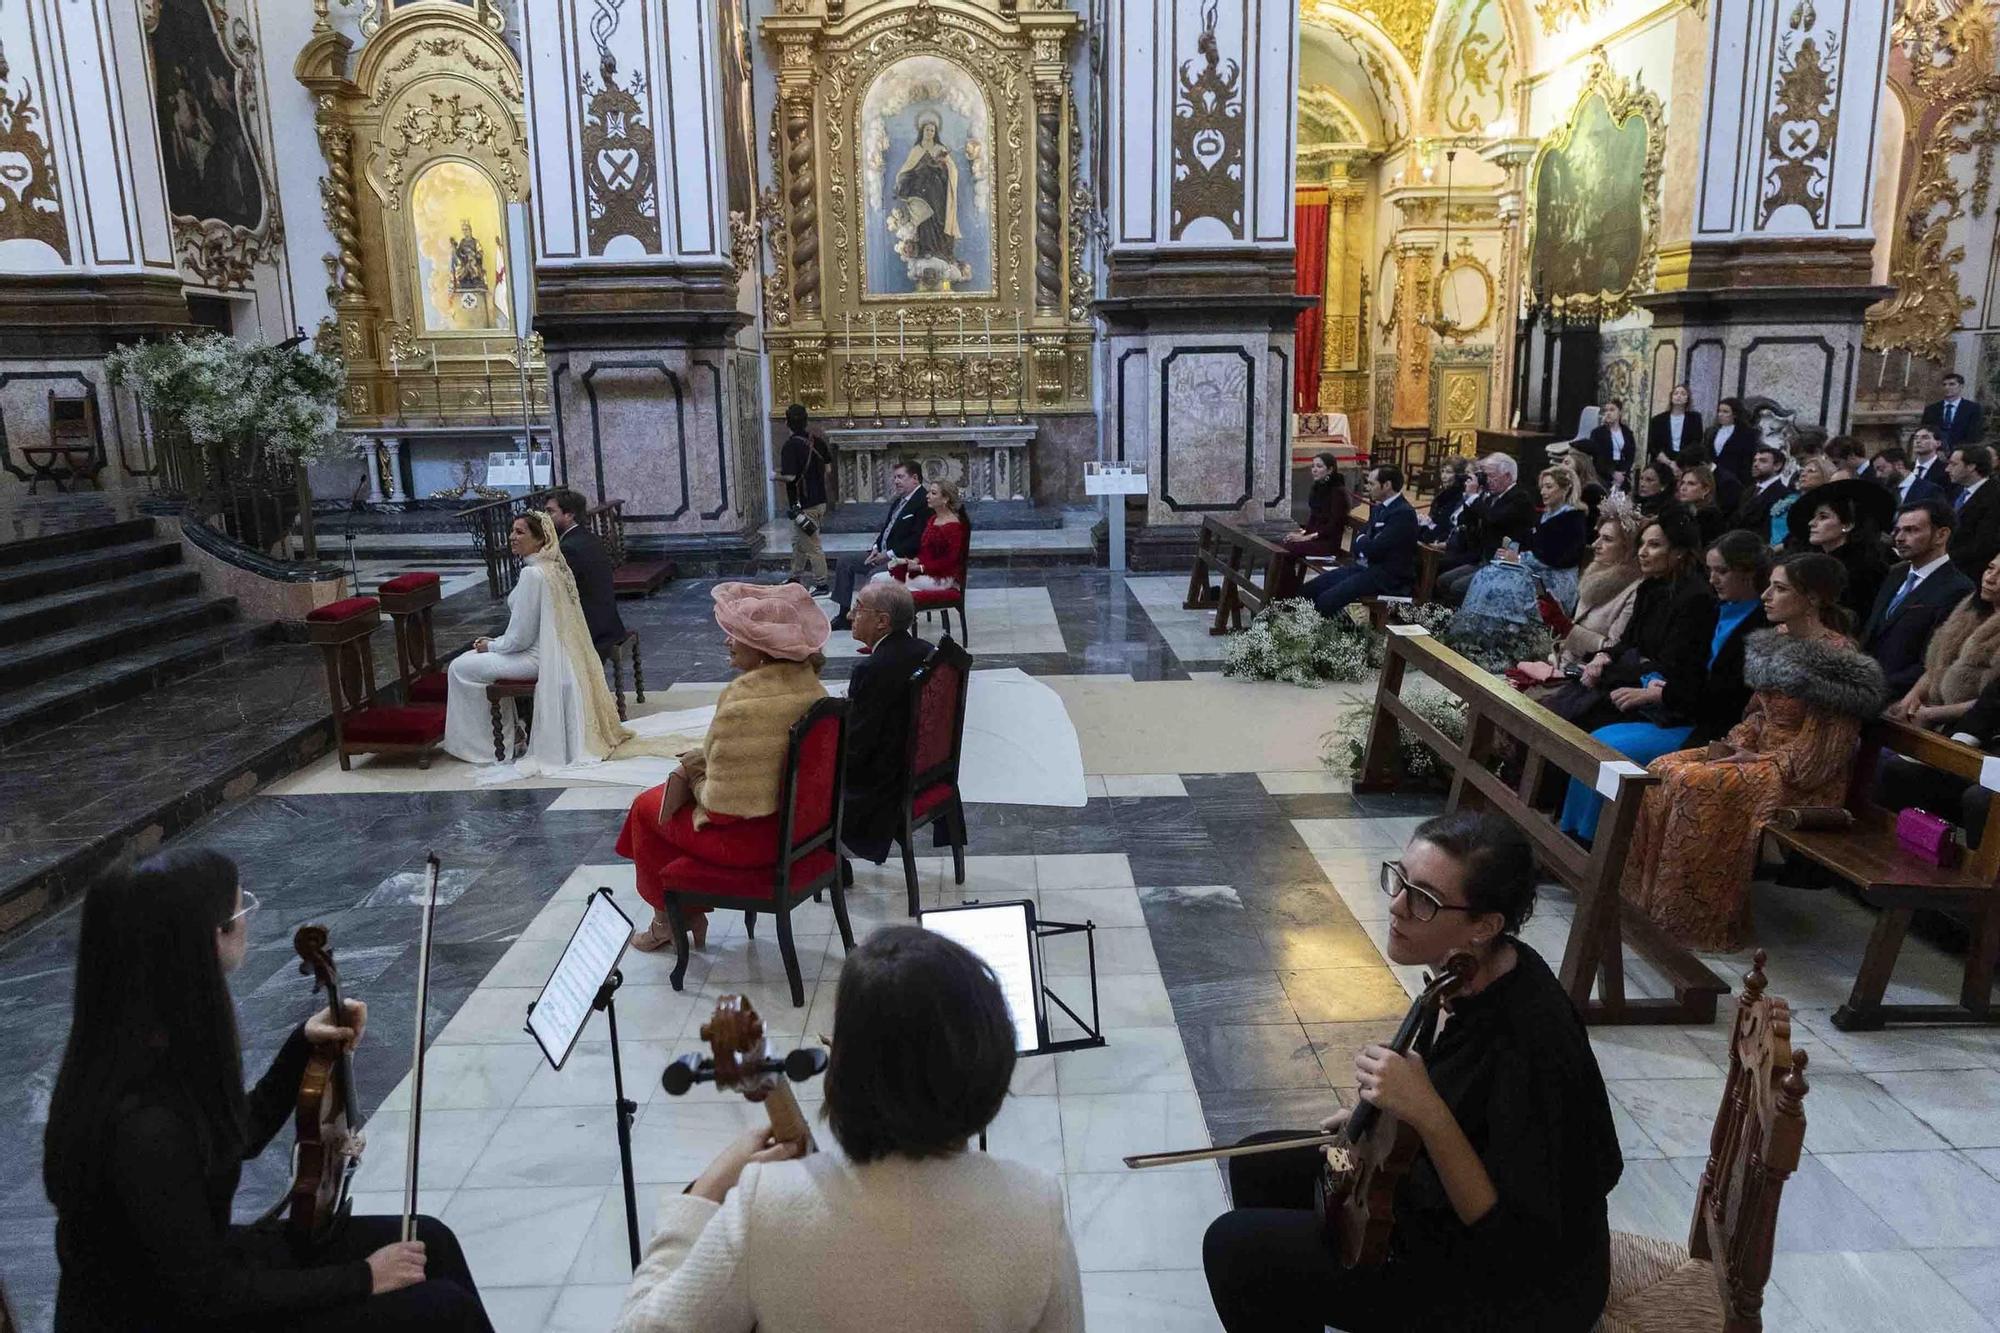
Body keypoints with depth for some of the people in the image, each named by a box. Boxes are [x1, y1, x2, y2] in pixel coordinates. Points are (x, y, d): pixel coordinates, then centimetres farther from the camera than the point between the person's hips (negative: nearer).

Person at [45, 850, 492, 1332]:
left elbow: (242, 1135, 11)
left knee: (429, 1241, 9)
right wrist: (361, 1278, -16)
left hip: (196, 1263, 8)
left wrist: (304, 1042, -3)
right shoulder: (142, 1121, -34)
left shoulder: (166, 1041, -7)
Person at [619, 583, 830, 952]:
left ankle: (667, 920, 34)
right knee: (682, 785, 26)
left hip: (752, 836, -8)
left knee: (647, 807, 16)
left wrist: (695, 779, -4)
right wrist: (703, 762, 5)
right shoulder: (809, 684, -4)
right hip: (796, 820, 8)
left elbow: (722, 805, -25)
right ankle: (691, 912, 32)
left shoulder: (741, 704, -29)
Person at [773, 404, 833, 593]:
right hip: (819, 499, 8)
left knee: (811, 546, 0)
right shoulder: (817, 441, 3)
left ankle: (820, 585, 6)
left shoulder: (791, 446, -19)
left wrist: (775, 476, -4)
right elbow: (828, 467, 9)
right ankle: (795, 579, 32)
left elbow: (790, 476, -23)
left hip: (804, 505, -8)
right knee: (798, 541, 22)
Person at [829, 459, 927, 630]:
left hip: (903, 558, -10)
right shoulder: (899, 500, 15)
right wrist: (876, 548, 3)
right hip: (883, 553, 10)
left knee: (875, 575, -33)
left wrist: (889, 554, -19)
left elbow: (918, 539, -22)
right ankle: (843, 615, 6)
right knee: (845, 562, 6)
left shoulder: (924, 503, -16)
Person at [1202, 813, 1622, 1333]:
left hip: (1517, 1288, -8)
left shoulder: (1531, 1040, -34)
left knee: (1234, 1248, -11)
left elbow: (1516, 1235, -28)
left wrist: (1428, 1115, -38)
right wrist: (1387, 1111, 5)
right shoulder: (1482, 971, -8)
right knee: (1258, 1166, 12)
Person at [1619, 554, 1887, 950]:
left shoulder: (1834, 656, -18)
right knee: (1663, 770, -8)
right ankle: (1648, 896, -4)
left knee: (1693, 784, -27)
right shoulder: (1778, 639, 9)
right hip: (1758, 754, 9)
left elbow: (1819, 751, -19)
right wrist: (1735, 741, 1)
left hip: (1802, 778, -9)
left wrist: (1756, 759, -16)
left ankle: (1698, 921, -15)